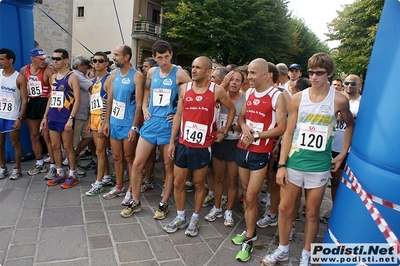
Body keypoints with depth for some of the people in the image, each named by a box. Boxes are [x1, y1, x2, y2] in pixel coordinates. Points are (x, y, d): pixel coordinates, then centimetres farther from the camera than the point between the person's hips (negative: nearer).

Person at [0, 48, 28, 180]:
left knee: (15, 143, 6)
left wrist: (20, 118, -12)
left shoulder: (19, 78, -8)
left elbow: (24, 99, -8)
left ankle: (17, 169, 19)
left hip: (13, 117, -4)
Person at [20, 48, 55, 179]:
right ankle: (40, 163, 29)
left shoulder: (48, 70, -10)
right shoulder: (24, 70, 6)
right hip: (31, 104, 6)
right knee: (34, 136, 13)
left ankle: (53, 166, 3)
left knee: (47, 137, -6)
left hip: (45, 103, -6)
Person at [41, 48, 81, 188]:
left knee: (68, 146, 1)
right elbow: (51, 98, 18)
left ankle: (72, 175, 13)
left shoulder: (72, 77, -8)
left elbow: (77, 100, -13)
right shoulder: (53, 77, 13)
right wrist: (45, 116, 14)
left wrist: (71, 118, -19)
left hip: (65, 118, -7)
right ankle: (60, 174, 24)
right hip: (53, 118, 7)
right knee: (55, 146, 11)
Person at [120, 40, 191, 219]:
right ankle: (135, 202, 22)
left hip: (168, 125, -4)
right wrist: (144, 107, 13)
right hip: (151, 122, 5)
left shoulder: (179, 74, -8)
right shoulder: (151, 72, 8)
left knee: (169, 166, 7)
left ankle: (164, 204, 23)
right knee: (137, 163, 5)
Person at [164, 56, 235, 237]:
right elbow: (178, 115, 6)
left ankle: (195, 219, 29)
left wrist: (224, 131, 2)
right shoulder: (185, 88, 3)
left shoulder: (217, 91, -5)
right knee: (178, 182, 10)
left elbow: (232, 109, 9)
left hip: (203, 146, -3)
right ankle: (180, 217, 30)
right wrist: (171, 142, 4)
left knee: (199, 183, 11)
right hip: (183, 143, 3)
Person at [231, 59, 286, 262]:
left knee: (251, 197, -2)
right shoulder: (249, 93, 9)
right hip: (242, 149, 6)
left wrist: (255, 135, -15)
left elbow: (281, 128, -13)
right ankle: (250, 231, 30)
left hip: (260, 153, -6)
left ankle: (249, 240, 14)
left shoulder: (277, 96, -10)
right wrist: (244, 127, -7)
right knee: (246, 194, 14)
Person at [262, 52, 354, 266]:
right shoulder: (297, 98, -2)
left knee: (312, 212, 11)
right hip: (294, 162, 1)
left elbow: (350, 125, 14)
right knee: (284, 208, 8)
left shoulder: (339, 100, -4)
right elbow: (288, 133, -1)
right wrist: (281, 165, -4)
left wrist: (343, 153, 6)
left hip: (319, 165, -1)